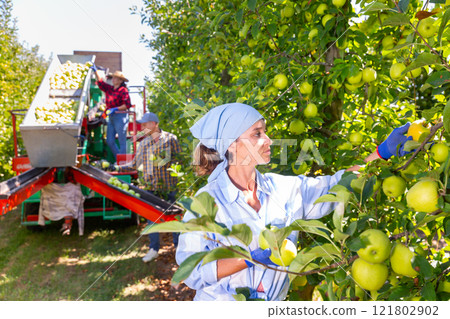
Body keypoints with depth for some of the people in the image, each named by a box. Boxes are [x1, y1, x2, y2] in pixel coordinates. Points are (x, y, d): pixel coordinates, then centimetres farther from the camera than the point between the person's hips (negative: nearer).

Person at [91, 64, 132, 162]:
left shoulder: (123, 90, -9)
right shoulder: (109, 88, 13)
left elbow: (128, 104, -16)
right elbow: (100, 82, 27)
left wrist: (116, 109, -21)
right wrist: (95, 70, 24)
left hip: (120, 117, -8)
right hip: (111, 118, 8)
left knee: (122, 141, -5)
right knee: (109, 141, 8)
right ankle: (118, 160, 19)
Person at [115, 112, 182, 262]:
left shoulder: (170, 138, -1)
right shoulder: (143, 144, 8)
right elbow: (135, 165, 9)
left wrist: (167, 160, -19)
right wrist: (116, 168, 0)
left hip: (170, 186, -3)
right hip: (152, 187, 3)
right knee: (151, 217, 7)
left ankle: (178, 245, 27)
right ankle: (154, 249, 23)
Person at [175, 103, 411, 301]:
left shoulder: (284, 188, -6)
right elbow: (193, 271, -21)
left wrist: (383, 152, -10)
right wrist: (252, 258, -27)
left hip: (274, 301, 5)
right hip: (220, 302, -4)